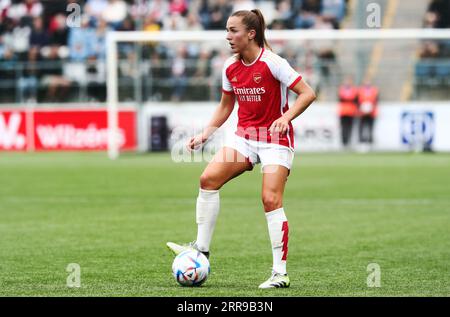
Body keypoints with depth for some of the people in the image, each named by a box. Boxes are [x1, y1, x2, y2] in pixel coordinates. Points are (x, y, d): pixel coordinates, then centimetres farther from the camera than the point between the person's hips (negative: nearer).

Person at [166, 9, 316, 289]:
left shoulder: (272, 63, -16)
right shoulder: (230, 68, 4)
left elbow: (308, 93, -16)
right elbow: (225, 106, 18)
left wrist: (286, 118, -30)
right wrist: (206, 134, 6)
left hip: (276, 138, -6)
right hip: (246, 136, 6)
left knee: (271, 200, -14)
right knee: (209, 179, -10)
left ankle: (281, 273, -9)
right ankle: (201, 249, -1)